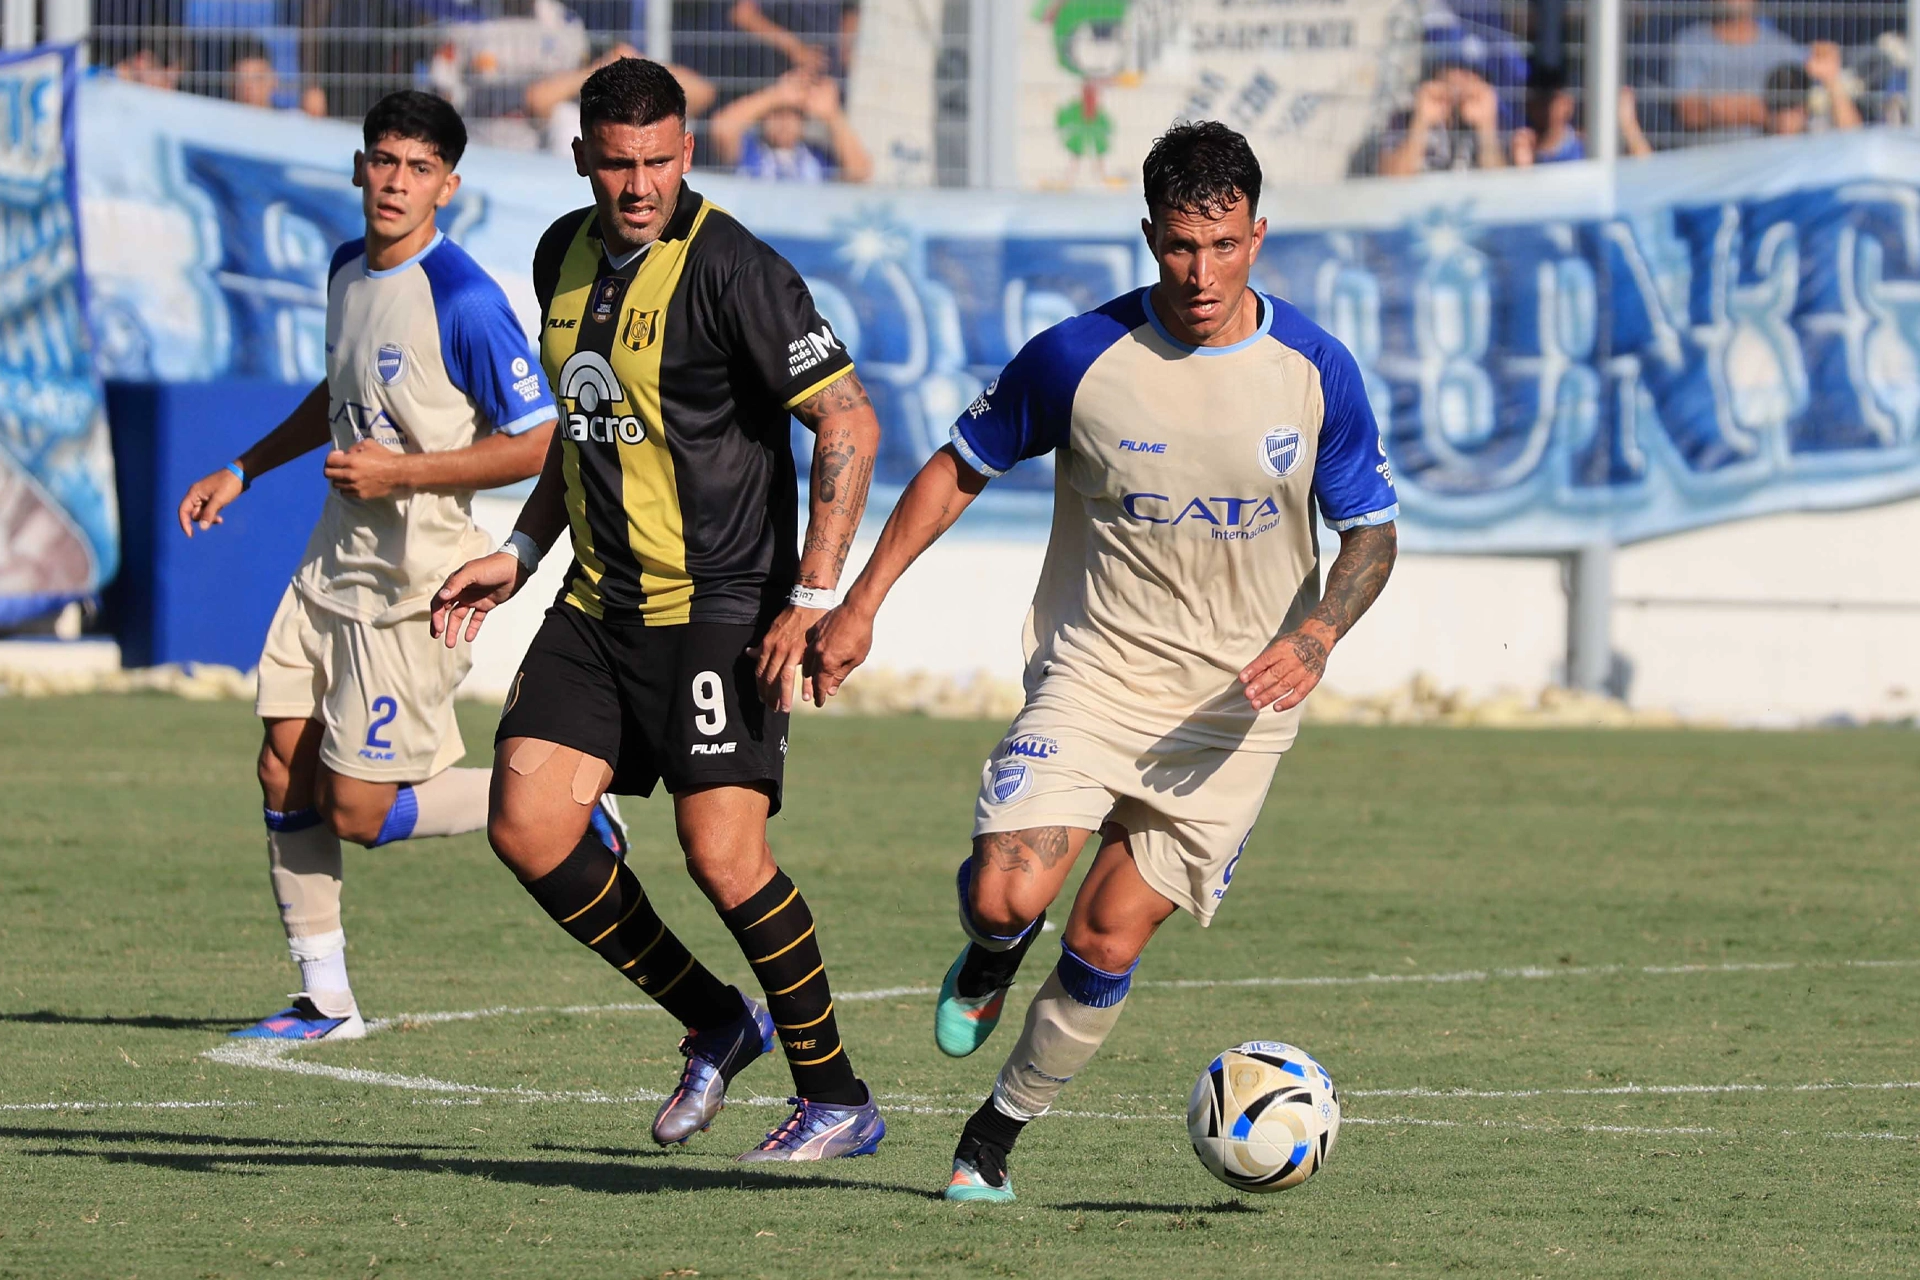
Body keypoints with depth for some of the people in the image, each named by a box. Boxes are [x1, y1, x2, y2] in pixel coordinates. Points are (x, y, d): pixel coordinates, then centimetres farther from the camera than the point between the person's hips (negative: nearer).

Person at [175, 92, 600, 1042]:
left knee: (359, 813, -7)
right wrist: (243, 470, 22)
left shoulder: (464, 302, -19)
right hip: (331, 568, 8)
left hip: (411, 588, -8)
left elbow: (537, 444, -18)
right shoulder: (348, 270, 8)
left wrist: (401, 471, -20)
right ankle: (324, 998, 14)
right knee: (285, 774, 4)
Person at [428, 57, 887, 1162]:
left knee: (723, 852, -14)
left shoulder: (731, 270, -15)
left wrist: (812, 600, -20)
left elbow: (850, 424, -16)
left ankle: (839, 1101, 1)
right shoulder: (566, 255, 9)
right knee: (526, 824, -3)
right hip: (599, 605, 7)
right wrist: (521, 554, 16)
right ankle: (716, 1022, 15)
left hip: (720, 609, -7)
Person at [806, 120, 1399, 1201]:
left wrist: (1313, 639, -15)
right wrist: (859, 606, 0)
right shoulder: (1080, 358, -9)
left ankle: (995, 1140, 17)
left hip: (1237, 703, 1)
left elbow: (1373, 532, 4)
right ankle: (993, 957, 16)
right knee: (1009, 896, -22)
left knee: (1109, 943, -3)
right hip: (1092, 674, -1)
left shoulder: (1315, 370, -5)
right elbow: (958, 472, 5)